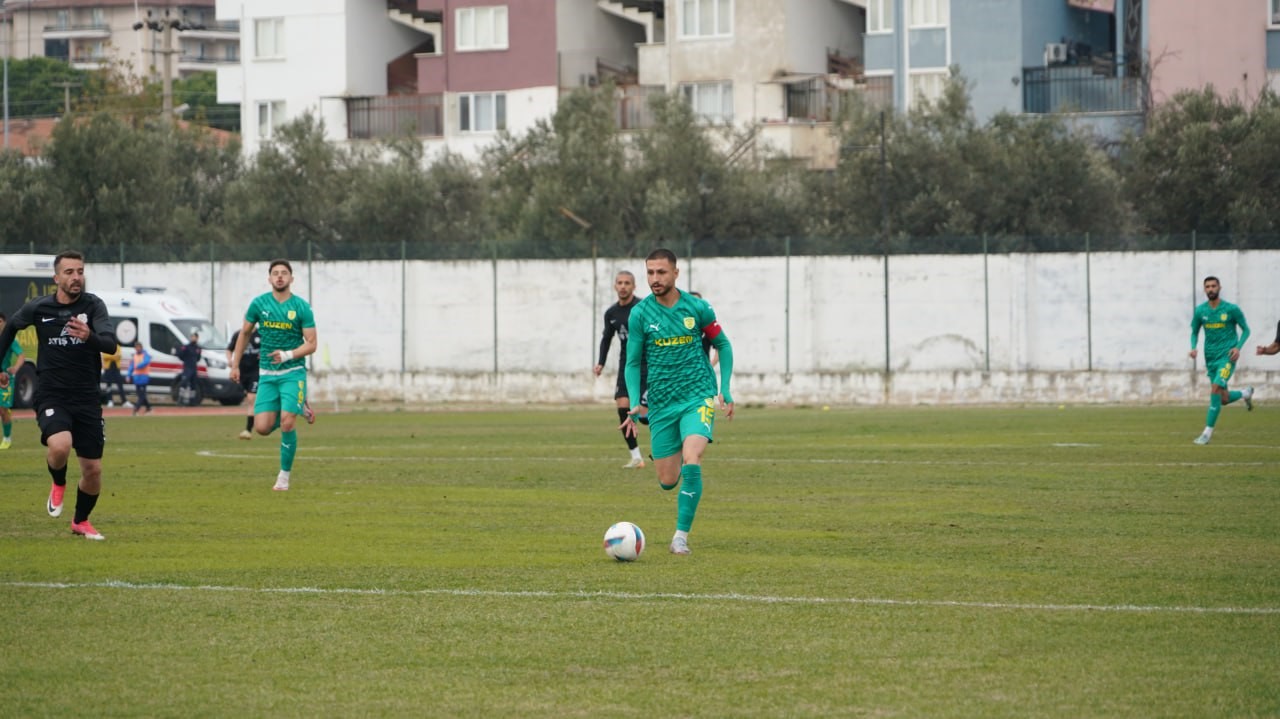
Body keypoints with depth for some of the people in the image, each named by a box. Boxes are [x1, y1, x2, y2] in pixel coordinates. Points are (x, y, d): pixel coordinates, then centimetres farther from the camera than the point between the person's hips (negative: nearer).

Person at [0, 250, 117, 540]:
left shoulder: (93, 306, -7)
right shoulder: (38, 308, -4)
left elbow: (110, 344, -22)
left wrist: (90, 336, -43)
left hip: (87, 399, 1)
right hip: (51, 397, -1)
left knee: (93, 469, 5)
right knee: (60, 445, -30)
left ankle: (81, 521, 33)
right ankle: (58, 484, 5)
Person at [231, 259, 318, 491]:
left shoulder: (301, 307, -6)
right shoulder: (259, 304, 1)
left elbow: (311, 344, -6)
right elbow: (244, 333, 14)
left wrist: (288, 355, -22)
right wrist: (235, 365, 13)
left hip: (292, 372, -3)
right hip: (267, 374, 3)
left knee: (287, 423, -17)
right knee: (262, 428, -5)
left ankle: (284, 476, 0)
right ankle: (300, 408, 25)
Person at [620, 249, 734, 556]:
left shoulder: (697, 308, -3)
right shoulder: (640, 314, -2)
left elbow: (723, 345, 12)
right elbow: (633, 363, 4)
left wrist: (725, 390, 5)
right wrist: (634, 404, -9)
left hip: (698, 397, -2)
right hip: (661, 404, 2)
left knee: (691, 461, -25)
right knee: (668, 481, 5)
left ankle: (681, 536, -16)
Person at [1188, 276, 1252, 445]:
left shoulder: (1231, 309, -6)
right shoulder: (1200, 311, 2)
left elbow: (1245, 330, 4)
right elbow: (1194, 332, 14)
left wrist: (1238, 347, -12)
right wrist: (1193, 348, -6)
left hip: (1227, 356, -5)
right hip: (1210, 359, 5)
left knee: (1215, 389, -21)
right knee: (1224, 399, 9)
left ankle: (1208, 432, -15)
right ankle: (1246, 393, 44)